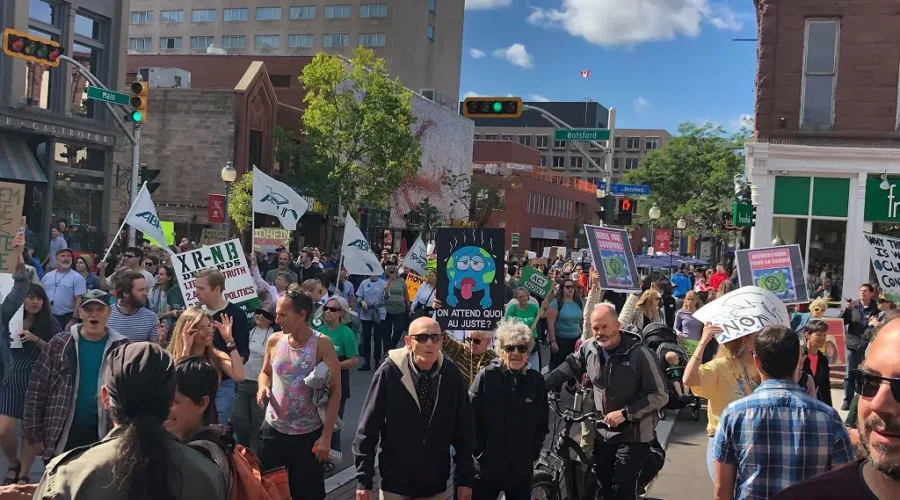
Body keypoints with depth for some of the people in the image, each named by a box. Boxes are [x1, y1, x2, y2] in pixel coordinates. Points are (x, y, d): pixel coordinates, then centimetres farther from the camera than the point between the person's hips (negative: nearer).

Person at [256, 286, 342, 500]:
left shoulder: (322, 344, -15)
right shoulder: (274, 341, -2)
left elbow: (335, 392, -13)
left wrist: (326, 436, -16)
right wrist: (263, 387, -8)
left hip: (309, 435, -4)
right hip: (273, 430, 4)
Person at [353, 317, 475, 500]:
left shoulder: (451, 375, -6)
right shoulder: (389, 373, -13)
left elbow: (464, 429, 1)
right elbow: (368, 429, -8)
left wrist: (465, 478, 2)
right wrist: (364, 480, -8)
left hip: (436, 484, 2)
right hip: (395, 484, -2)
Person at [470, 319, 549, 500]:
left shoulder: (536, 380, 1)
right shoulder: (486, 376, -8)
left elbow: (542, 422, 10)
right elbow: (470, 418, -9)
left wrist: (533, 453, 4)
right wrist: (476, 455, -9)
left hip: (521, 470, 3)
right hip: (487, 467, -2)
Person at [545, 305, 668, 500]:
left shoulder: (640, 353, -20)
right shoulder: (589, 349, -6)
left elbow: (660, 395, -18)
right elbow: (569, 366, 14)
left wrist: (625, 413, -25)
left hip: (633, 435, -5)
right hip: (602, 433, 5)